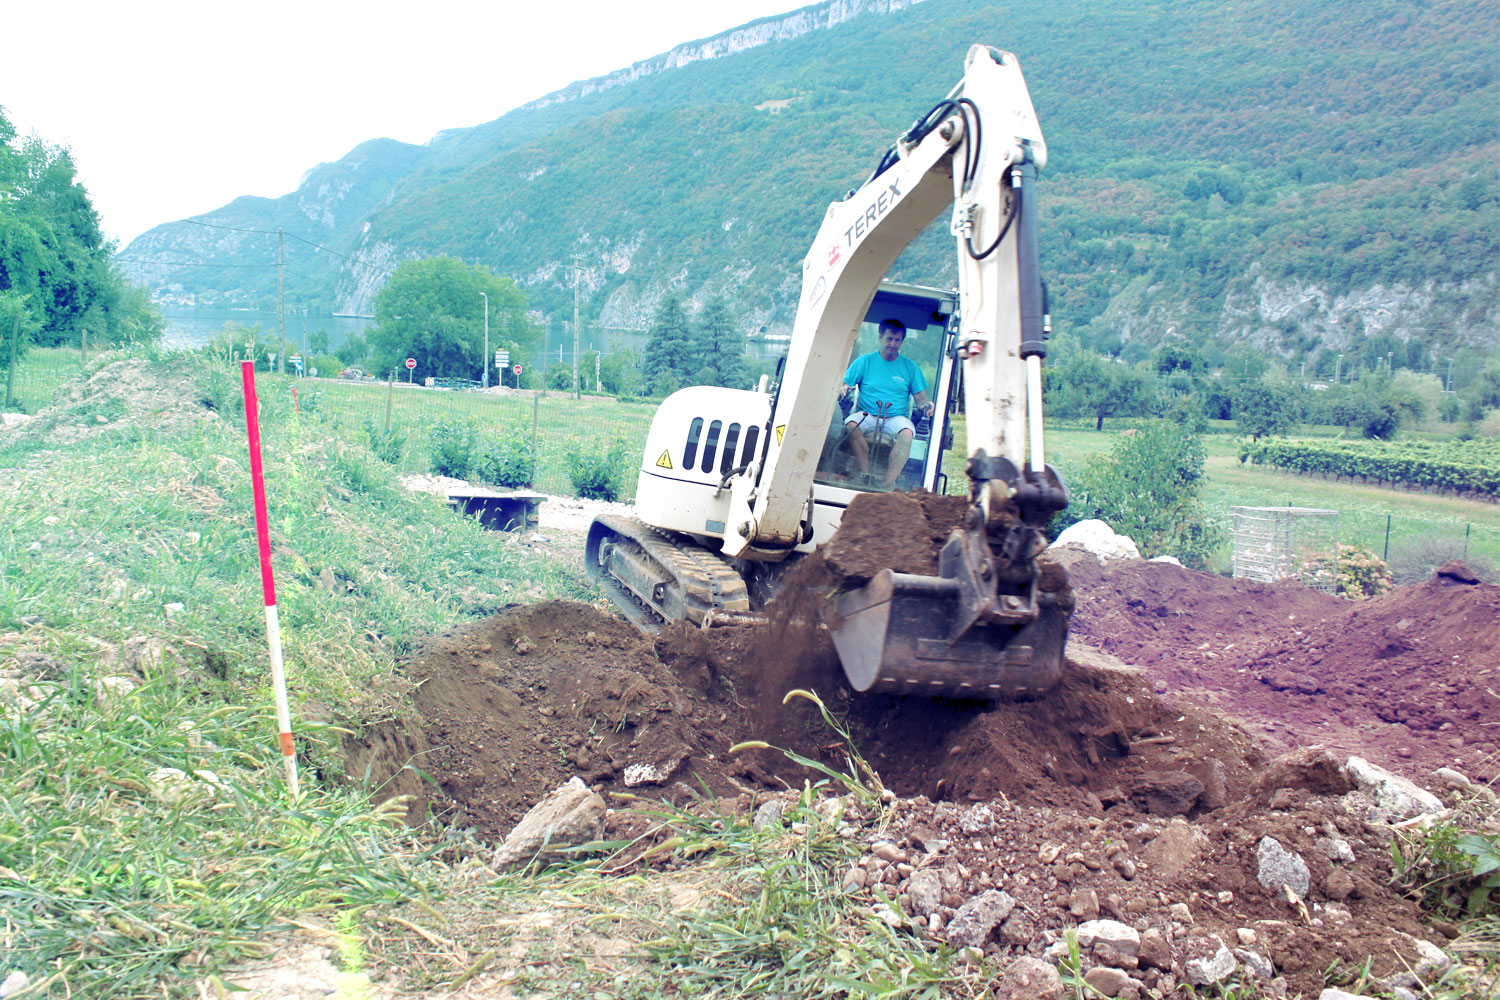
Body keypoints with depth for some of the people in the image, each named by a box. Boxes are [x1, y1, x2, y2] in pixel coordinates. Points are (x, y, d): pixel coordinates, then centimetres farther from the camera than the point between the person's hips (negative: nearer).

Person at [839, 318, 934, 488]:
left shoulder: (910, 367, 12)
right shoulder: (865, 361, 9)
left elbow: (920, 400, 11)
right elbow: (845, 386, 6)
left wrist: (926, 406, -13)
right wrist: (843, 390, -19)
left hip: (896, 417, 0)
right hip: (867, 415, 0)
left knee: (907, 433, -34)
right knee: (851, 425, -34)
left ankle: (889, 482, -35)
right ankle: (866, 475, -30)